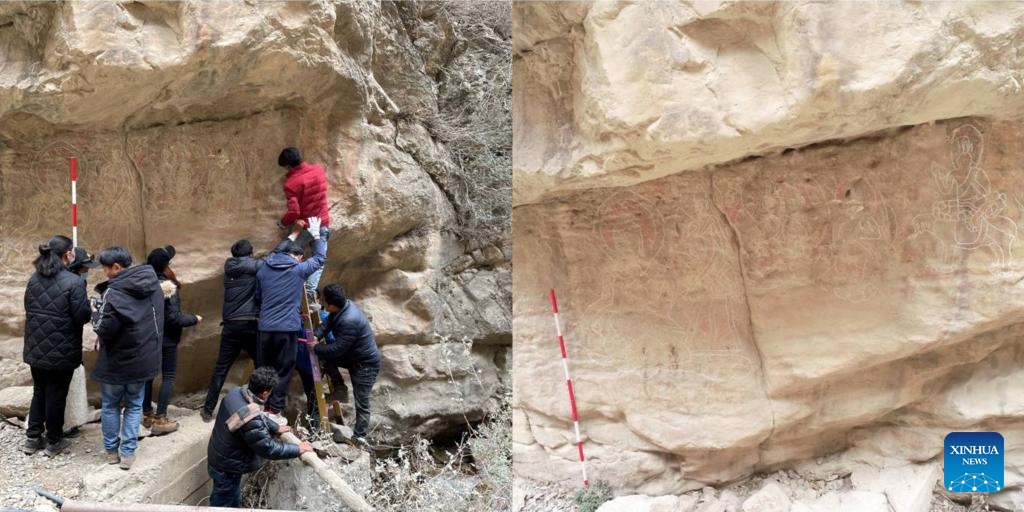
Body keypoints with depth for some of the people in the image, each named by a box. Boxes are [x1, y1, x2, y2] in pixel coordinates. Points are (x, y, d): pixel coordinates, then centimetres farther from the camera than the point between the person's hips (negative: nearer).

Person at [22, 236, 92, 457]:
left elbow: (28, 309, 9)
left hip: (36, 349, 6)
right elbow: (83, 316, -17)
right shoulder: (73, 282, -18)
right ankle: (54, 442, 19)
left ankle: (33, 438, 24)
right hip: (62, 352, -6)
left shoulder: (34, 279, 3)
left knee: (39, 391, 20)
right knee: (56, 395, 7)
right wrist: (89, 307, 4)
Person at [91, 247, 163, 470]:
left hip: (116, 360, -5)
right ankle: (128, 452, 13)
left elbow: (104, 330, -23)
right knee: (134, 405, 15)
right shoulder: (153, 285, -1)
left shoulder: (114, 292, -23)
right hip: (143, 358, 5)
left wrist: (96, 314, -6)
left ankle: (111, 449, 24)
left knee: (110, 405, 15)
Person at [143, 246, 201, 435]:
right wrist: (194, 319, -6)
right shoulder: (167, 287, -19)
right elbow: (173, 317, -22)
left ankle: (147, 414, 24)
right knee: (168, 377, 1)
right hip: (166, 339, -7)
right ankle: (160, 420, -2)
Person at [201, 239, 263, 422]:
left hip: (231, 324, 3)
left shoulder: (229, 266, 13)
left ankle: (208, 410, 10)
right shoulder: (255, 266, 1)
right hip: (251, 324, -3)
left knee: (221, 368, 8)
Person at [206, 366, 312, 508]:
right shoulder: (251, 421, -38)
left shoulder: (236, 393, -11)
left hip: (217, 457, 9)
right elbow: (269, 448, -26)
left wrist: (276, 427, 17)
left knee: (234, 500, 28)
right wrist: (298, 449, -14)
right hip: (226, 469, -8)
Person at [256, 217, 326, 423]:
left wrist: (293, 236, 41)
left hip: (265, 327, 5)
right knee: (283, 370, 2)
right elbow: (320, 257, 13)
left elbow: (276, 254, 32)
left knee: (263, 369, 12)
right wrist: (315, 233, 26)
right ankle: (274, 410, 0)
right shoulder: (299, 269, -2)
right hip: (287, 328, -4)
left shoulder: (264, 268, 9)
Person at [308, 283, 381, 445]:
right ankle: (339, 388, 19)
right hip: (352, 355, 10)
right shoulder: (344, 304, -8)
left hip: (366, 363, -10)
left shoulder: (349, 321, -35)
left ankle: (359, 436, 5)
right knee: (324, 357, 5)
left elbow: (337, 349, -28)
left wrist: (316, 348, -14)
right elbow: (328, 323, 6)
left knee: (361, 401, -4)